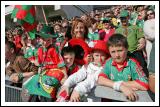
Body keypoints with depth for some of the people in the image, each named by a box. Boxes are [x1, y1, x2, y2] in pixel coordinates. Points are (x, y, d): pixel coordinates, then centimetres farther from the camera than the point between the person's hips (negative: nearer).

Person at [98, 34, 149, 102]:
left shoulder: (132, 63, -10)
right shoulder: (109, 62, 0)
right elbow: (100, 80, -11)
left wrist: (121, 83, -14)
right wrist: (120, 86, -21)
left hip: (129, 98, -2)